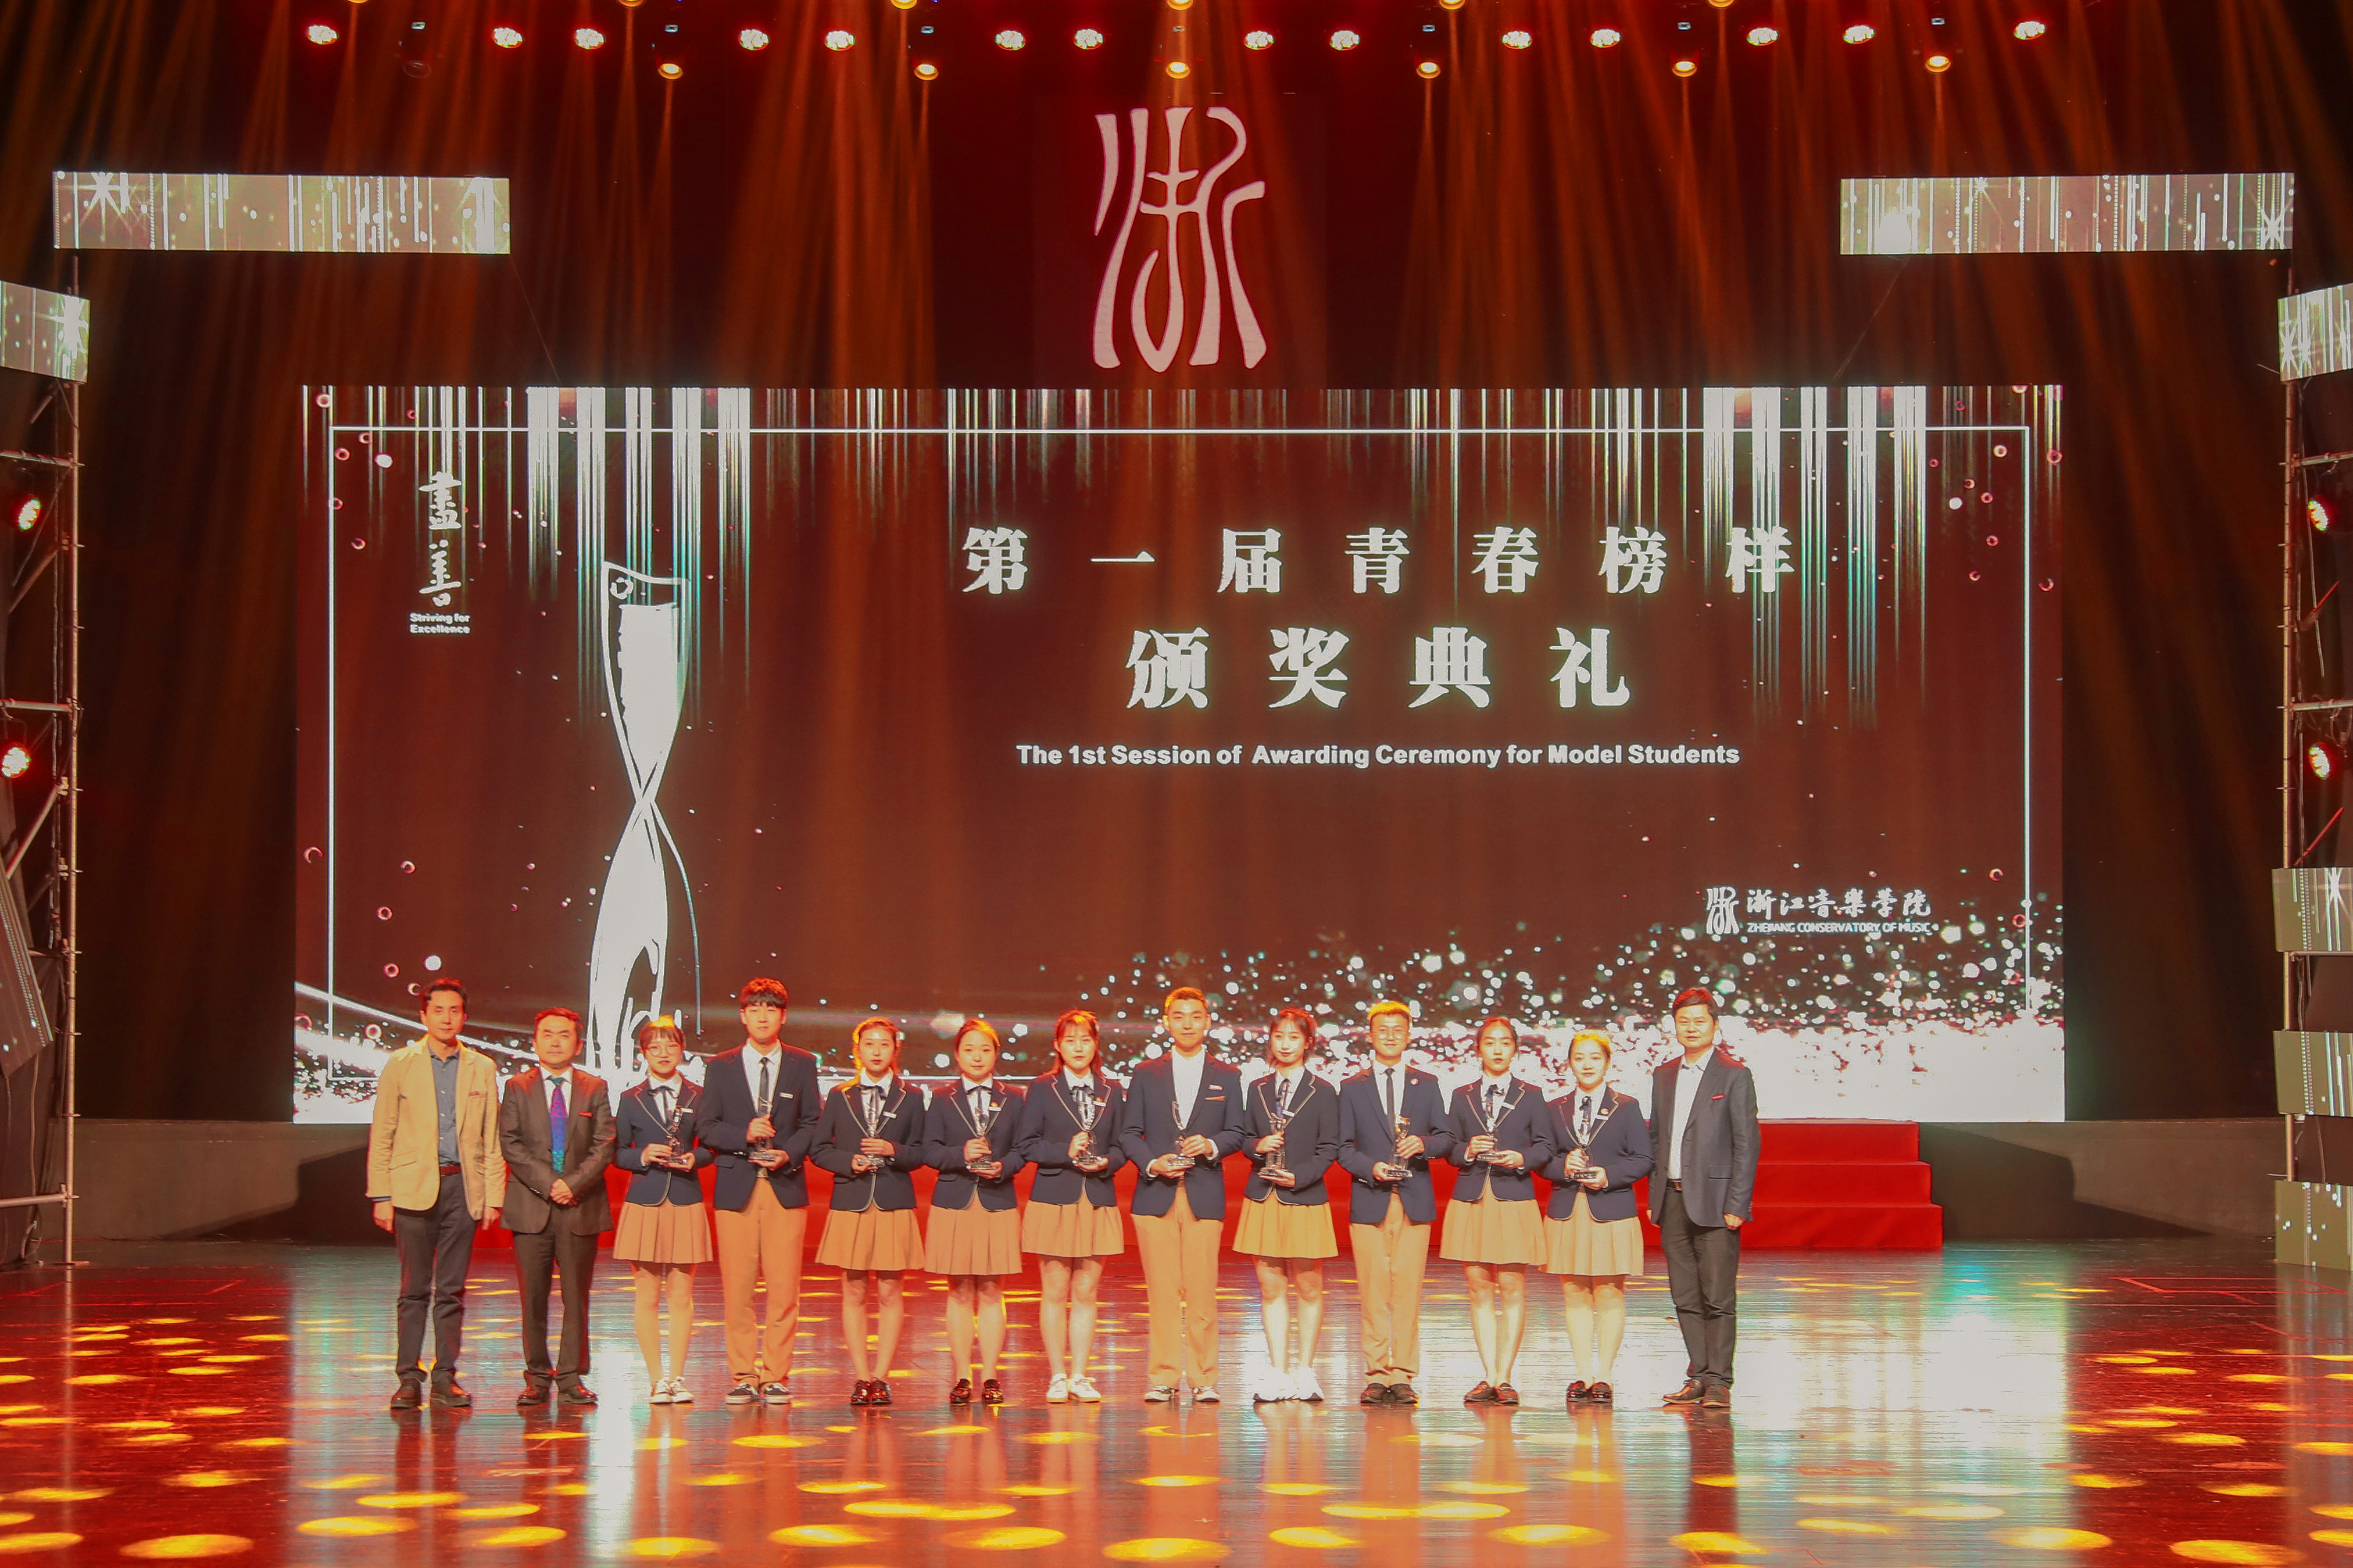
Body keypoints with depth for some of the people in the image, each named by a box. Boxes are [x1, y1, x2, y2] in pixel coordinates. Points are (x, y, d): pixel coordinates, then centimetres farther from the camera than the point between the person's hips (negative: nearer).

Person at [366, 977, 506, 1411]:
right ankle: (409, 1379, 7)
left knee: (452, 1291, 4)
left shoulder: (482, 1069, 8)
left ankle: (445, 1378, 10)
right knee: (414, 1290, 1)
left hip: (462, 1187, 2)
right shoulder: (399, 1064, 3)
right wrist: (381, 1196, -4)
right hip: (414, 1189, -2)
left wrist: (494, 1196, 3)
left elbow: (492, 1139, 9)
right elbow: (381, 1136, 2)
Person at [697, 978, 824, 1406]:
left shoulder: (802, 1065, 10)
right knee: (737, 1288, -1)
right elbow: (707, 1128, 5)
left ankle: (776, 1375, 3)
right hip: (735, 1187, 0)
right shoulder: (721, 1067, 10)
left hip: (786, 1185, 0)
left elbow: (813, 1124, 7)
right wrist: (745, 1135, -12)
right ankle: (744, 1376, 6)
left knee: (784, 1287, -4)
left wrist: (788, 1154, -11)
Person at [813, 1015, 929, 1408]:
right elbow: (819, 1149, 8)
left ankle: (881, 1376, 4)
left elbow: (921, 1152, 5)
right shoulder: (840, 1097, 9)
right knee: (854, 1292, 2)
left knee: (890, 1293, -1)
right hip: (850, 1202, 1)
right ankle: (861, 1377, 6)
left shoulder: (910, 1098, 7)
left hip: (894, 1204, -1)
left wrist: (892, 1150, -13)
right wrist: (848, 1162, -9)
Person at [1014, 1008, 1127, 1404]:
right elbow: (1026, 1144, -2)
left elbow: (1122, 1146, 12)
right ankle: (1057, 1376, 7)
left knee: (1086, 1293, 4)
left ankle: (1080, 1376, 10)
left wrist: (1107, 1162, -9)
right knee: (1055, 1293, 0)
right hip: (1054, 1201, -2)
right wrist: (1066, 1151, -15)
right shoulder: (1042, 1090, 3)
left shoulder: (1112, 1091, 10)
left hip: (1098, 1203, 2)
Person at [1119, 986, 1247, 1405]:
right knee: (1161, 1291, -2)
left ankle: (1204, 1379, 2)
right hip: (1155, 1194, 0)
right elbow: (1129, 1133, 9)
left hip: (1204, 1194, 0)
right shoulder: (1146, 1075, 12)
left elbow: (1236, 1134, 9)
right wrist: (1151, 1163, -9)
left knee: (1202, 1291, -4)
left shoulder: (1227, 1077, 13)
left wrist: (1212, 1146, -12)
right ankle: (1163, 1378, 4)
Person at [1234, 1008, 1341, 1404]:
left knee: (1308, 1288, 3)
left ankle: (1304, 1372, 12)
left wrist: (1299, 1177, -14)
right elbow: (1245, 1139, 15)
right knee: (1271, 1288, 4)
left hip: (1305, 1198, -3)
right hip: (1263, 1200, 3)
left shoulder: (1323, 1092, 0)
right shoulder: (1257, 1090, 11)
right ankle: (1278, 1374, 8)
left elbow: (1329, 1148, -3)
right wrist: (1258, 1146, -8)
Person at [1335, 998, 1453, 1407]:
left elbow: (1447, 1138, 10)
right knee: (1372, 1292, -3)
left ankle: (1402, 1376, 0)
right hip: (1369, 1200, 0)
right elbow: (1344, 1148, 7)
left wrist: (1424, 1144, -11)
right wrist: (1370, 1168, -11)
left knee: (1408, 1290, -3)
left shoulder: (1427, 1085, 14)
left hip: (1415, 1201, 0)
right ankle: (1377, 1376, 0)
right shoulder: (1352, 1088, 11)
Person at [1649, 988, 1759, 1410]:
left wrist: (1736, 1205, -12)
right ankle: (1699, 1375, 13)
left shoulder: (1734, 1076, -3)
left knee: (1718, 1297, -5)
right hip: (1673, 1201, 5)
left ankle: (1718, 1380, -1)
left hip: (1713, 1201, -5)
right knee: (1686, 1297, 7)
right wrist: (1654, 1197, 11)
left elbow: (1746, 1144, -6)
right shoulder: (1664, 1075, 14)